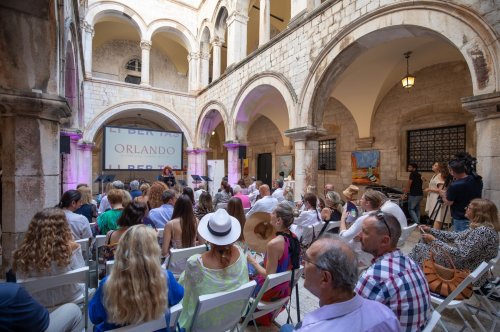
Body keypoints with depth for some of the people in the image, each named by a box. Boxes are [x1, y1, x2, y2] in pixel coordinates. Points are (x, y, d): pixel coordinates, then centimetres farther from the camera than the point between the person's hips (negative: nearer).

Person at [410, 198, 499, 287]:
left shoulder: (483, 231, -26)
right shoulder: (480, 228, 3)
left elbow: (460, 255, -28)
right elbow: (456, 236, 12)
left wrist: (434, 240, -23)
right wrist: (431, 230, 6)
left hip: (467, 274, -9)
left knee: (420, 248, -4)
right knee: (423, 245, 8)